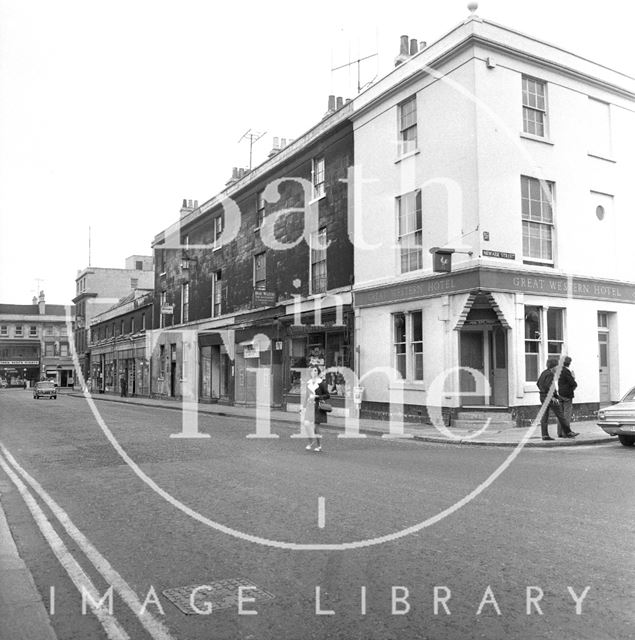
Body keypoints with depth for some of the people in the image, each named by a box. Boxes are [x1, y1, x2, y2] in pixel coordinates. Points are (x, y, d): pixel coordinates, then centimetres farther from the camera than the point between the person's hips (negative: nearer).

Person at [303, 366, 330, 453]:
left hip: (317, 407, -5)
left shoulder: (321, 383, -6)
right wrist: (305, 406, 16)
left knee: (316, 426, -2)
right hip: (310, 406, 5)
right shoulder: (309, 382, 11)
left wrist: (317, 396, -16)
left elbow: (327, 395, -5)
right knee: (306, 423, -8)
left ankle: (319, 446, 13)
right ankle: (311, 442, 14)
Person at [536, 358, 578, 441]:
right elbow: (547, 386, -24)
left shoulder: (544, 373, 13)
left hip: (542, 396, 9)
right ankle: (568, 432, 7)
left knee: (544, 416, 5)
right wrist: (552, 397, -22)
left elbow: (538, 383, 21)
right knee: (560, 415, 0)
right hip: (549, 396, -9)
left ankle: (545, 435, 2)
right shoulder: (550, 374, -14)